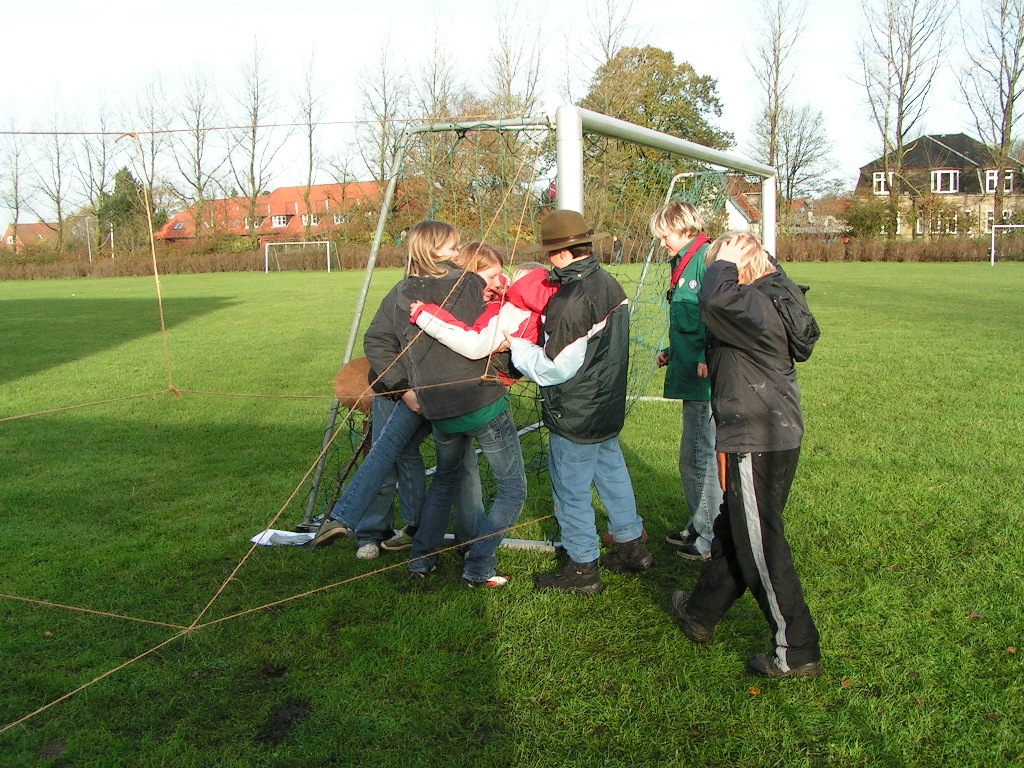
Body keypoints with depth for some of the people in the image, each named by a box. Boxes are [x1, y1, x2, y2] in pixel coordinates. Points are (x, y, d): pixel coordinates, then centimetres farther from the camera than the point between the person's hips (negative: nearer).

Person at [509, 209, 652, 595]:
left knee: (571, 490, 6)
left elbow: (553, 368, -23)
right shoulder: (610, 285, 3)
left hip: (575, 416, -9)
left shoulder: (571, 300, -26)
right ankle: (633, 548, 34)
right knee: (612, 473, 22)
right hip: (608, 406, 9)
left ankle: (583, 568, 18)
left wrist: (514, 346, -8)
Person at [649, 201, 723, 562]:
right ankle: (698, 528, 31)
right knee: (692, 457, 18)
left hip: (706, 380, -10)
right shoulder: (684, 263, 17)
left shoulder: (707, 258, -14)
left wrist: (709, 357, -30)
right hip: (690, 377, 10)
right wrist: (672, 352, 18)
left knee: (702, 456, -3)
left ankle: (711, 539, 8)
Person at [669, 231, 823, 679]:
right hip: (776, 436, 10)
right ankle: (700, 613, 40)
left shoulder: (752, 306, -22)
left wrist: (724, 262, -21)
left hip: (757, 444, -10)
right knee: (732, 533, 22)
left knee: (761, 549, 0)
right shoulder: (765, 302, 10)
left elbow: (714, 299, -38)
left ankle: (797, 653, 11)